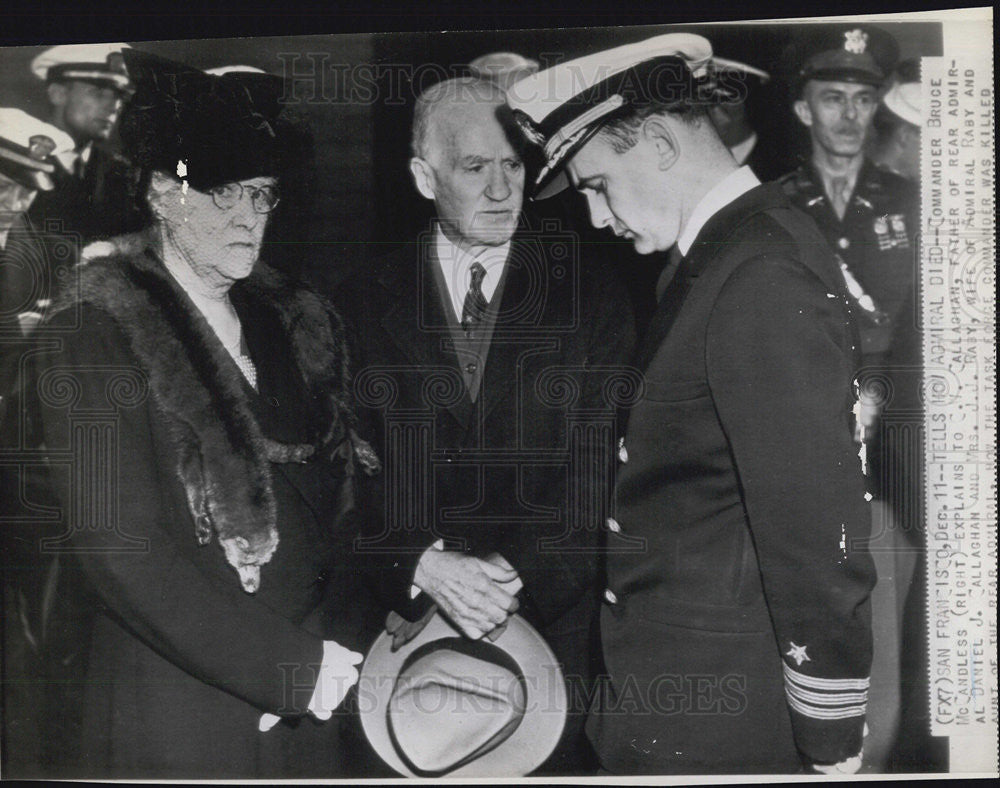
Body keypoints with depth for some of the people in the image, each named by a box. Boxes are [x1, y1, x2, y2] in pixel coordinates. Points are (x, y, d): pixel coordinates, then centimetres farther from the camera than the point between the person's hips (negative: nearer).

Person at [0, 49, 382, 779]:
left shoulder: (300, 326, 7)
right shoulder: (92, 334, -9)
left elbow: (345, 506, 6)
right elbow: (119, 549, -16)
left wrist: (339, 647, -9)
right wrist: (294, 667, -16)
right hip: (169, 723, -4)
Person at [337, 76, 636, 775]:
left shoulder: (594, 300, 1)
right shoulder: (361, 305, 3)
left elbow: (602, 478, -5)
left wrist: (516, 571, -17)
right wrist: (423, 565, -17)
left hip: (552, 626, 0)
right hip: (405, 628, 1)